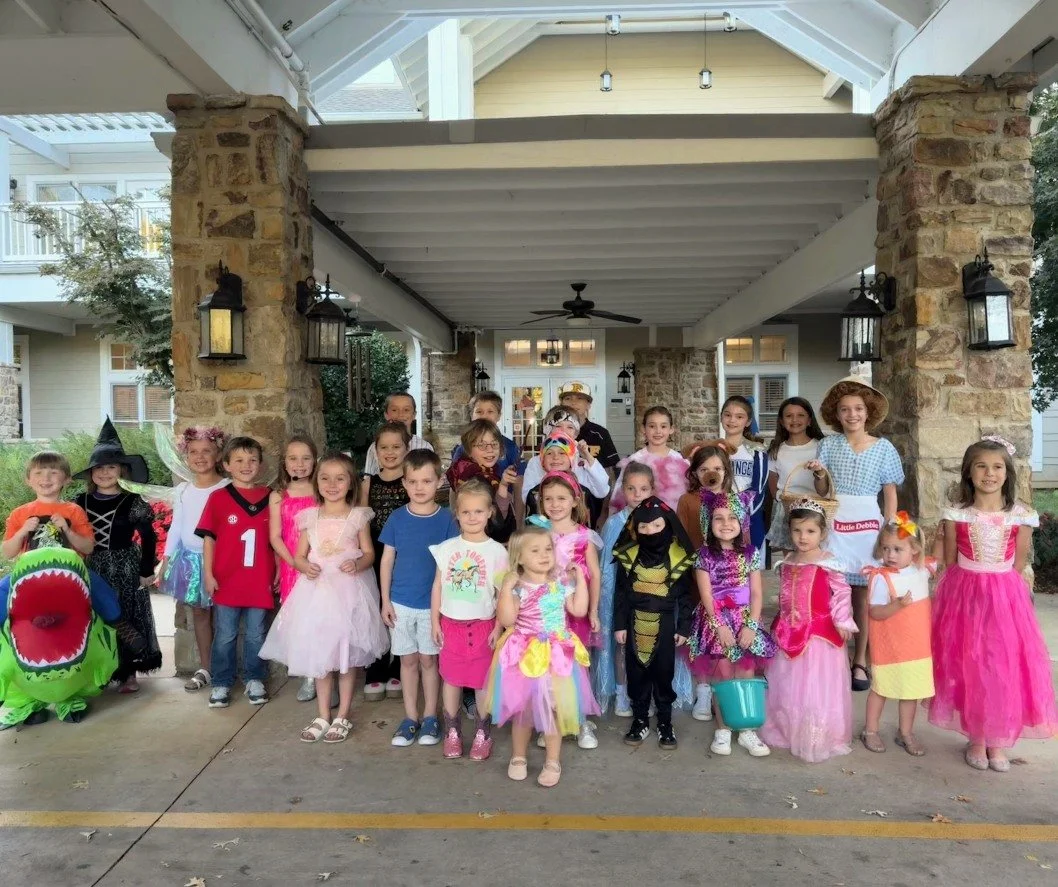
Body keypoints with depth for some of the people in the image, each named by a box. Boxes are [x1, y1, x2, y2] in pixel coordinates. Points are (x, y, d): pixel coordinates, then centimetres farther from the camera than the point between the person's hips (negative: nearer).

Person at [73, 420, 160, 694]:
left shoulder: (133, 502, -6)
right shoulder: (80, 503, 4)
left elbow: (149, 537, -5)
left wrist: (146, 571, -7)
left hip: (125, 569, -3)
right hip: (92, 570, 3)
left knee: (125, 619, 3)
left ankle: (128, 672, 15)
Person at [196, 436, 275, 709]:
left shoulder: (270, 497, 1)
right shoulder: (218, 497, -3)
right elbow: (208, 538, -1)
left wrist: (279, 570, 4)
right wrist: (208, 574, -4)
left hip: (260, 581, 1)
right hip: (227, 581, -1)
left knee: (256, 635, 12)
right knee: (225, 636, 10)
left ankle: (254, 680, 27)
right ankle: (221, 683, 23)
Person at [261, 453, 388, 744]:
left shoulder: (358, 516, -2)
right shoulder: (310, 517, 5)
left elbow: (369, 553, 1)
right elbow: (299, 556, 8)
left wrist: (358, 564, -21)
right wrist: (305, 566, -15)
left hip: (349, 590, -3)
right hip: (317, 589, 3)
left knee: (348, 655, 5)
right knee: (318, 654, 9)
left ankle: (342, 718, 18)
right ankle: (323, 717, 23)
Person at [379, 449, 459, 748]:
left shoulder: (445, 518, -6)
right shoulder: (397, 518, -2)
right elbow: (387, 560, 2)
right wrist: (385, 600, 0)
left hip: (433, 602, -1)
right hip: (401, 602, 2)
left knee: (429, 659, 9)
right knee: (408, 660, 11)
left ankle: (430, 717, 23)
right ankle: (410, 718, 24)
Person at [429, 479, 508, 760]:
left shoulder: (496, 551, -7)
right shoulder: (446, 548, 1)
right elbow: (437, 587, 6)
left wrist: (499, 627, -8)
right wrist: (435, 622, 4)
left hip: (483, 626, -2)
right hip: (451, 624, 2)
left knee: (483, 682, 6)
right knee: (451, 679, 11)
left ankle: (482, 734, 22)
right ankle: (452, 732, 26)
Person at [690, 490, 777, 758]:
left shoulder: (751, 554, 1)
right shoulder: (705, 555, -5)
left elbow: (757, 593, -1)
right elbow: (706, 595, -8)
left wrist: (751, 625, -11)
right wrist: (720, 625, -15)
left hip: (744, 621, 2)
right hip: (716, 621, -2)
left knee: (746, 677, 6)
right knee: (723, 677, 4)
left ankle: (746, 731, 19)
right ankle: (722, 730, 17)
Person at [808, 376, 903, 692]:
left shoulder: (883, 448, 3)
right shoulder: (829, 444, 5)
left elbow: (890, 494, 5)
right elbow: (821, 491, 8)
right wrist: (819, 473, -12)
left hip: (867, 525, 0)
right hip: (834, 524, 1)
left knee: (863, 593, 4)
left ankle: (860, 661, 17)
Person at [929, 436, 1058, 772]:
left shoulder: (1022, 516, -4)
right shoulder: (956, 515, -6)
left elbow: (1018, 566, 3)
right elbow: (950, 565, 2)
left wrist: (999, 591, 3)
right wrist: (968, 591, 2)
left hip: (1004, 599, 1)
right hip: (965, 597, 0)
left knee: (1005, 668, 5)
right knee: (967, 668, 5)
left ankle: (998, 742, 23)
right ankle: (976, 739, 22)